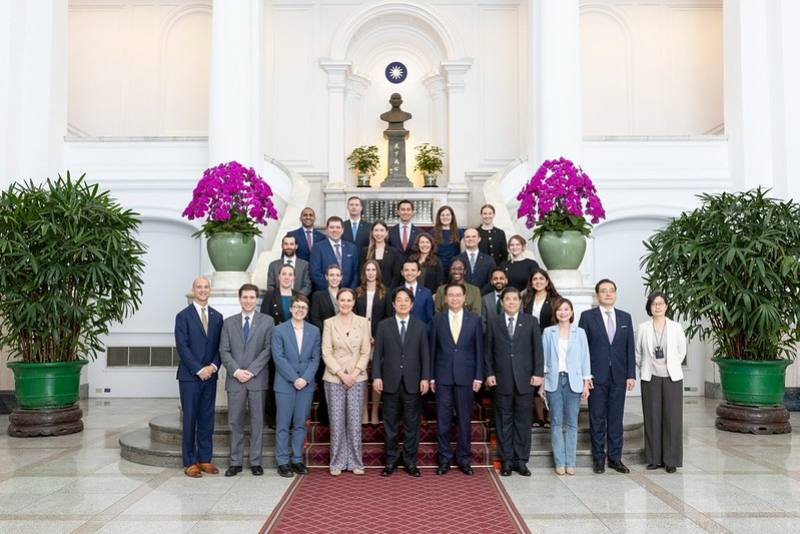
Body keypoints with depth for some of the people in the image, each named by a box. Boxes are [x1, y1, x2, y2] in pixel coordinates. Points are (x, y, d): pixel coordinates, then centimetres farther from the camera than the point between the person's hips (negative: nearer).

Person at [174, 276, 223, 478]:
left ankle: (205, 459, 16)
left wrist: (214, 366, -7)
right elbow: (182, 347, -9)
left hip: (210, 375, 4)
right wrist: (199, 370, -14)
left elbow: (219, 346, 9)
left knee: (207, 419, 8)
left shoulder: (217, 316, 11)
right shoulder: (183, 316, -3)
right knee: (190, 420, 1)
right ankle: (190, 463, 9)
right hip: (190, 376, -4)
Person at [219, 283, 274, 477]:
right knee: (235, 421, 5)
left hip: (257, 379, -2)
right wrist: (236, 371, -9)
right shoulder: (229, 322, 11)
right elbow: (224, 351, 5)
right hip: (235, 379, 2)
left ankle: (255, 462, 13)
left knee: (257, 421, 4)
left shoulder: (267, 321, 4)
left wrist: (251, 371, -12)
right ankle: (236, 462, 14)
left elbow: (268, 349, -4)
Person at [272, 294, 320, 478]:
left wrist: (305, 378, -9)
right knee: (283, 425, 2)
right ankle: (283, 462, 10)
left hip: (306, 384, 3)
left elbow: (315, 358, 5)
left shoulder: (314, 331, 8)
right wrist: (294, 379, -13)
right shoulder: (279, 330, -1)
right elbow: (279, 358, -7)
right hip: (285, 384, -2)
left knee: (300, 424, 8)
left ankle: (297, 460, 17)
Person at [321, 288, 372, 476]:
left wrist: (355, 373, -9)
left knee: (355, 422, 3)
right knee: (336, 422, 3)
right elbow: (326, 352, -3)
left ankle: (355, 462, 15)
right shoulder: (329, 323, 2)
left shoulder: (362, 322, 5)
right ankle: (337, 462, 15)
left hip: (357, 378, 1)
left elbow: (365, 352, 3)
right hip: (334, 378, -1)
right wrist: (341, 374, -11)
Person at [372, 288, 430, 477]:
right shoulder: (383, 326, 5)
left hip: (412, 382, 0)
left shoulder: (420, 326, 6)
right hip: (390, 382, 0)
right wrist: (376, 376, -6)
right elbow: (377, 353, 3)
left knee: (411, 424, 6)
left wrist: (425, 378, -3)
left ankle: (410, 461, 17)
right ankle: (390, 461, 17)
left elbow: (425, 354, 4)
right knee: (390, 424, 7)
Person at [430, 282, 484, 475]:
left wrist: (478, 376, -2)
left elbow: (479, 350, 3)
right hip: (443, 376, 0)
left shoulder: (475, 319, 2)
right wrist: (431, 377, 2)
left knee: (464, 419, 7)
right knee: (443, 420, 4)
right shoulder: (438, 319, 3)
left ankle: (464, 459, 20)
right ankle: (444, 459, 16)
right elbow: (432, 349, 4)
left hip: (465, 376, 0)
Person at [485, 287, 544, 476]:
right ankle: (506, 460, 14)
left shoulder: (531, 321, 6)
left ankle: (521, 460, 14)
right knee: (504, 421, 5)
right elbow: (488, 350, 6)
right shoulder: (493, 321, 7)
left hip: (525, 379, 0)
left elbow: (537, 349, 3)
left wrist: (538, 373, -4)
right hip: (501, 379, 0)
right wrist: (489, 373, -2)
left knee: (523, 421, 4)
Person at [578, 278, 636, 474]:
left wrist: (631, 375, 1)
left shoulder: (625, 317, 9)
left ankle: (615, 458, 18)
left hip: (618, 377, 3)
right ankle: (599, 458, 15)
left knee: (616, 419, 8)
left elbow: (630, 348, 7)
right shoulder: (587, 316, -1)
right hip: (596, 376, -3)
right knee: (597, 419, 5)